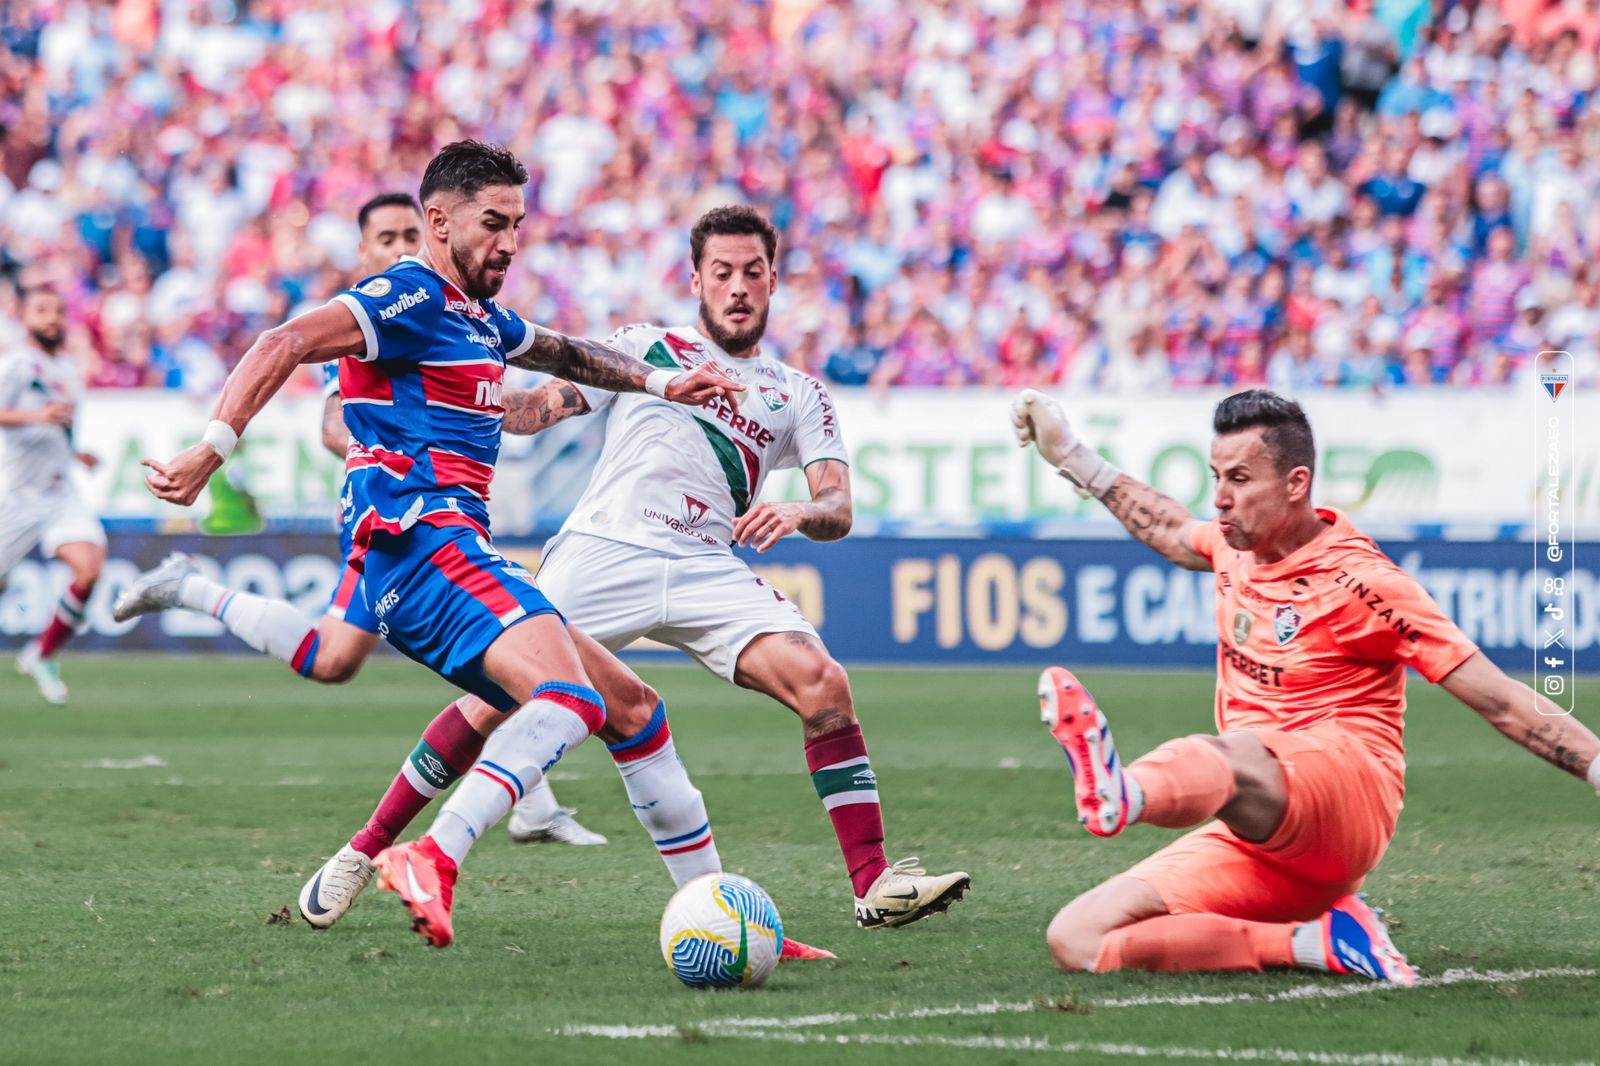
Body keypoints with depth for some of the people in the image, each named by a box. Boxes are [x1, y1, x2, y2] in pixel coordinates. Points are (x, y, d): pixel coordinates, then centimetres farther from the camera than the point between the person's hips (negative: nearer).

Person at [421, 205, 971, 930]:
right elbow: (541, 406, 14)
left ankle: (875, 884, -16)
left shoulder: (799, 395, 22)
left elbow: (838, 509, 9)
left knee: (823, 686, -20)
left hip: (705, 569, 1)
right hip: (602, 549, -1)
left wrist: (796, 514, -15)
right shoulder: (643, 345, 21)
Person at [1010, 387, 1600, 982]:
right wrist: (1070, 458, 42)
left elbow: (1502, 703, -8)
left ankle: (1119, 794, -79)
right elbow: (1173, 533, 41)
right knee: (1076, 943, -13)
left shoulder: (1360, 581, -7)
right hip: (1257, 842, 8)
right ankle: (1317, 940, -18)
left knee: (1222, 758, -43)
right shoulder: (1236, 546, 14)